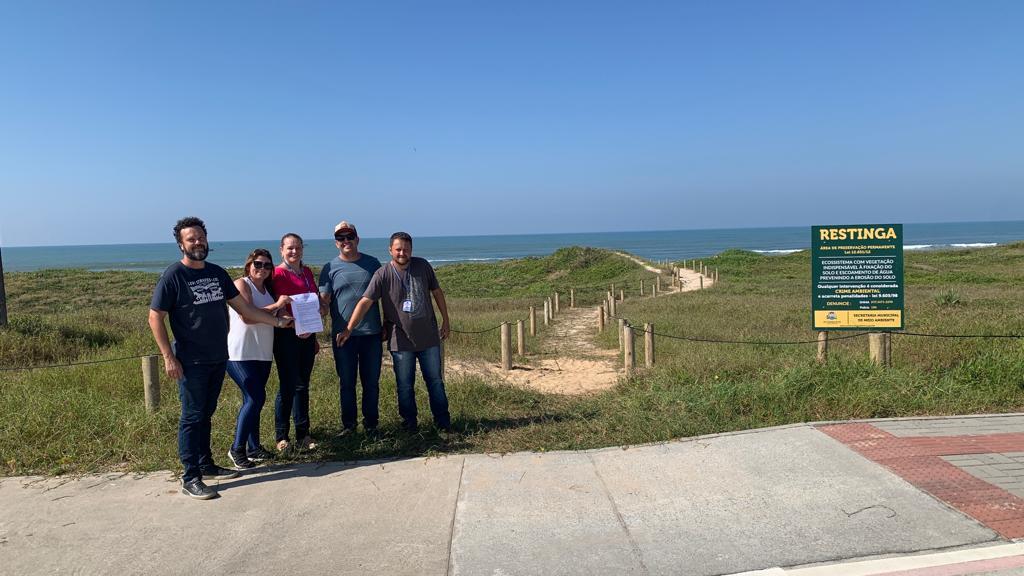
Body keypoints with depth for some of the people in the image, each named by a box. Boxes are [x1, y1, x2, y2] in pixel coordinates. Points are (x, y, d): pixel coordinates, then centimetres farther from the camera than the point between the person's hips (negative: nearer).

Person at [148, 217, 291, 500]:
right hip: (191, 362, -6)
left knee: (206, 414, 16)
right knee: (192, 417, -1)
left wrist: (277, 321, 7)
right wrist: (169, 357, -15)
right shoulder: (173, 276, -9)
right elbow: (155, 318, -10)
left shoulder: (217, 273, 9)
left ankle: (206, 465, 28)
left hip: (218, 359, 6)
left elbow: (243, 307, 12)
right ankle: (190, 479, 6)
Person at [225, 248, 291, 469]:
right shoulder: (241, 284, -7)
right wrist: (276, 306, -21)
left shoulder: (267, 289, 15)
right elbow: (247, 317, -19)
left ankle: (254, 447, 18)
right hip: (240, 353, -7)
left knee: (253, 400, 11)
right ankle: (237, 449, 0)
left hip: (262, 354, 7)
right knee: (255, 398, -12)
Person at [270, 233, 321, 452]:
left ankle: (303, 434, 19)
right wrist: (294, 325, -24)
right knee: (289, 385, -4)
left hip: (307, 334, 6)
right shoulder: (278, 274, -7)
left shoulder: (307, 272, 13)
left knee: (303, 385, 11)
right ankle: (281, 437, 8)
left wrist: (314, 336, 18)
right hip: (286, 335, -6)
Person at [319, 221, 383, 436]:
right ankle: (348, 424, 22)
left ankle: (371, 424, 22)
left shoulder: (372, 263, 5)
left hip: (371, 332, 1)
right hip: (342, 335, -1)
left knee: (371, 381, 9)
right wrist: (321, 299, -26)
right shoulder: (330, 268, 2)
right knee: (346, 382, 9)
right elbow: (324, 300, -3)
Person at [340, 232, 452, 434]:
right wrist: (349, 329, -26)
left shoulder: (423, 266, -2)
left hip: (428, 338, 2)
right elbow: (365, 302, -18)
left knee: (435, 382, 11)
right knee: (404, 386, 8)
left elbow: (437, 292, 9)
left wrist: (445, 320, 11)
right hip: (401, 341, -2)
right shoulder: (383, 275, -11)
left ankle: (443, 423, 23)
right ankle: (409, 425, 23)